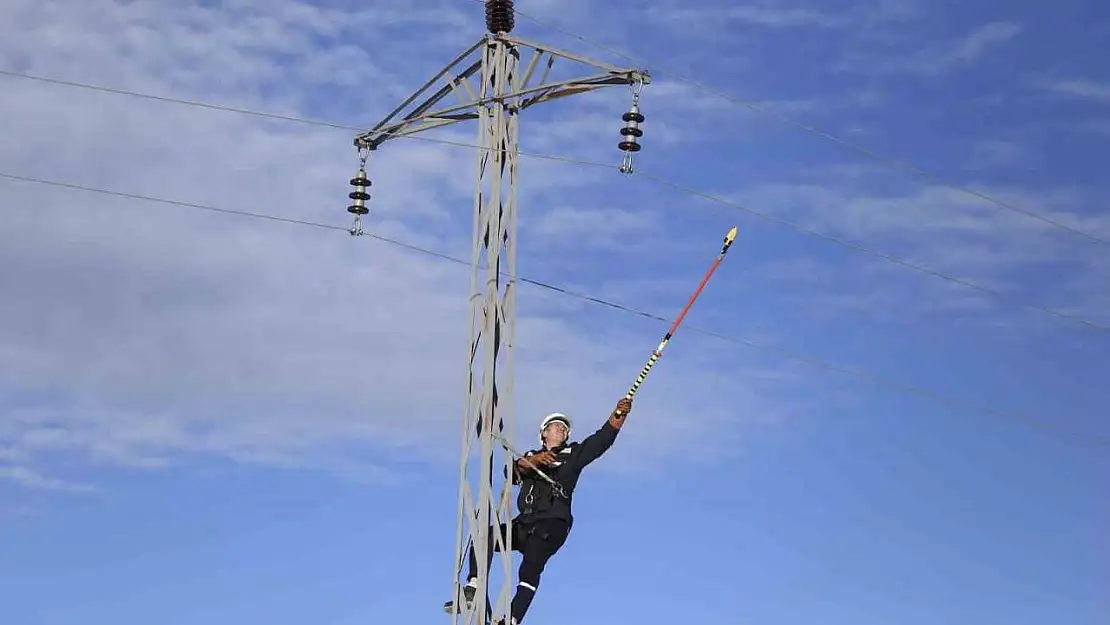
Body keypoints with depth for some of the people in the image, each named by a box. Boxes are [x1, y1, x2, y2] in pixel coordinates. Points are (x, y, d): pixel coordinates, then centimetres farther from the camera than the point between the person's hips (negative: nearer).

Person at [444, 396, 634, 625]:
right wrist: (532, 461, -17)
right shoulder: (530, 456, 25)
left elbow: (602, 439, 3)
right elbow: (513, 472, 4)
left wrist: (619, 414, -13)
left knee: (530, 567, -27)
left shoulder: (573, 454, 18)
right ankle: (472, 591, -25)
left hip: (552, 524, -4)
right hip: (524, 523, 4)